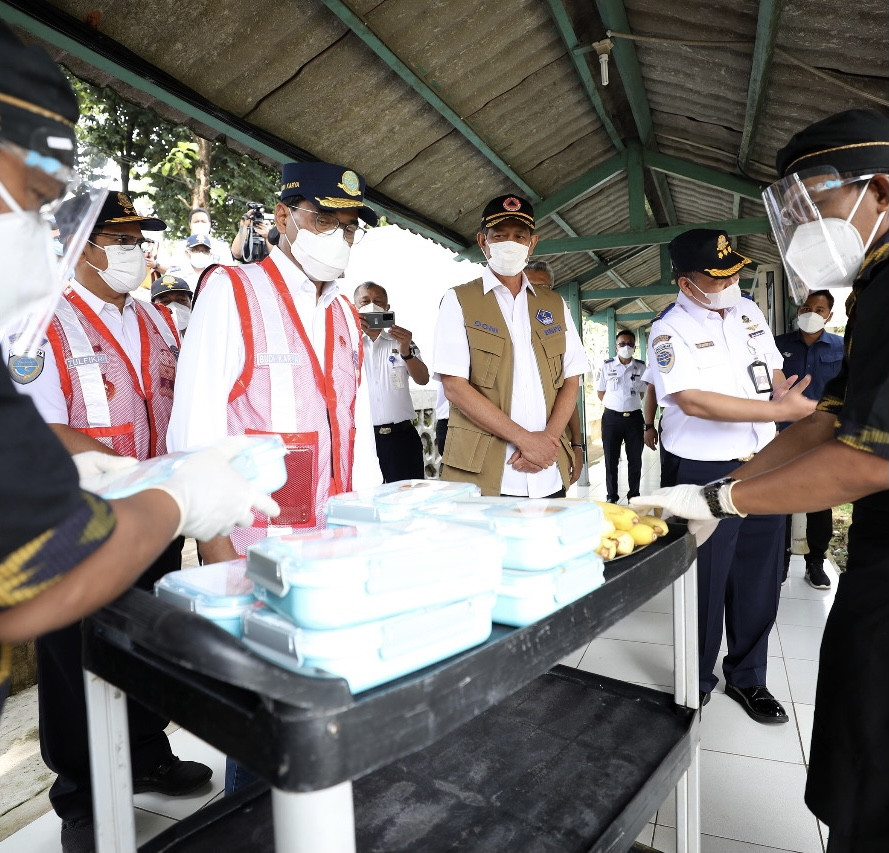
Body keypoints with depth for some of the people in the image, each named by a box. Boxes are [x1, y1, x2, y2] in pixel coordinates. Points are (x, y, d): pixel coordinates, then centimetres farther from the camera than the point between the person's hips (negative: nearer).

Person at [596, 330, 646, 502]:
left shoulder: (641, 367, 2)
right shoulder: (607, 366, -1)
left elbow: (643, 392, 11)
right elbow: (600, 391, 7)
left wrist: (631, 404, 2)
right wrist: (613, 405, 1)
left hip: (634, 417, 1)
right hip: (612, 417, -1)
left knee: (635, 460, 9)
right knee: (611, 460, 6)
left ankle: (634, 495, 23)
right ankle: (611, 497, 17)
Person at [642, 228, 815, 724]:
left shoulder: (749, 311, 10)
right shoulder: (670, 331, -11)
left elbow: (775, 372, 19)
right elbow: (693, 401, -22)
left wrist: (784, 394, -4)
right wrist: (780, 410, -22)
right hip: (708, 475, -6)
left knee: (759, 581, 14)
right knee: (706, 584, 6)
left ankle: (747, 678, 33)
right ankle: (696, 682, 27)